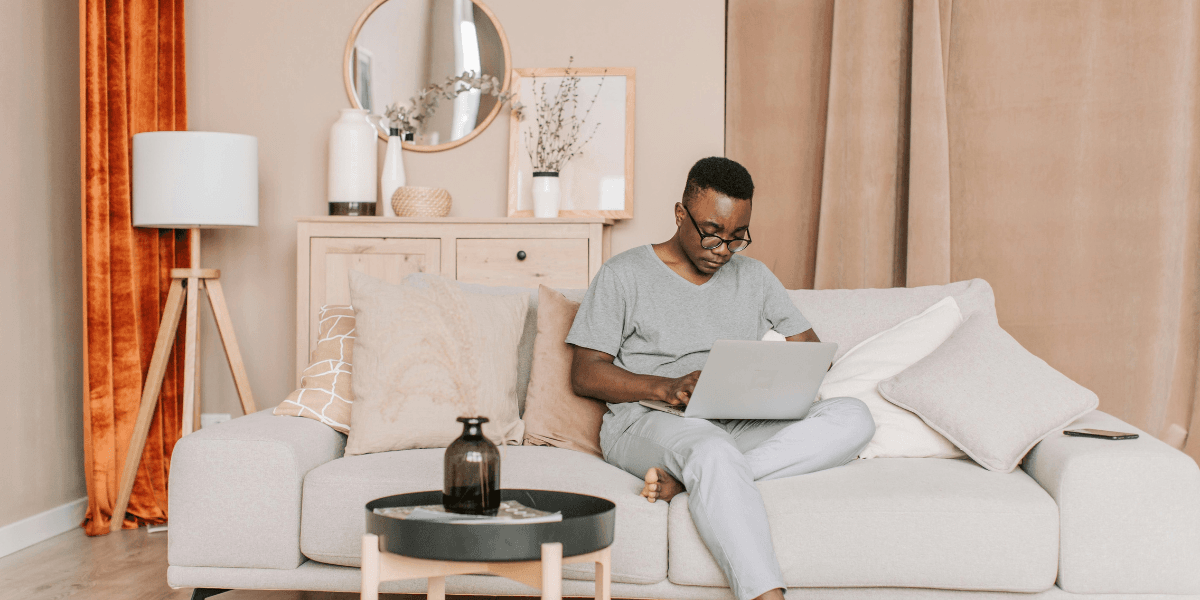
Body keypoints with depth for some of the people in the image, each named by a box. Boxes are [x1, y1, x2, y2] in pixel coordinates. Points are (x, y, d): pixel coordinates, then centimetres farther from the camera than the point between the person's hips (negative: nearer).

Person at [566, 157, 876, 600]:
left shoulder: (754, 277, 20)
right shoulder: (624, 274, 6)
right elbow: (585, 374, 1)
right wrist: (667, 388, -16)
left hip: (744, 423, 5)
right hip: (648, 420, -5)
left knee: (853, 418, -23)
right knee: (713, 453, -41)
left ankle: (686, 480, -33)